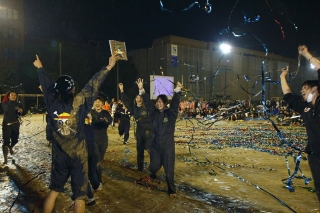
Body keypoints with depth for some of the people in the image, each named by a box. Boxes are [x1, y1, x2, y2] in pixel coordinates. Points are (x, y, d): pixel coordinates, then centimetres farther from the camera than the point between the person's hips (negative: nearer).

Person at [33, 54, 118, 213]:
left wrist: (40, 68, 28)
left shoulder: (52, 102, -6)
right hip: (78, 155, -4)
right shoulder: (78, 102, -15)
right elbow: (93, 85, -11)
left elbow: (46, 85, 10)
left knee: (54, 190, 21)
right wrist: (108, 67, -2)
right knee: (79, 196, 7)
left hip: (59, 155, 4)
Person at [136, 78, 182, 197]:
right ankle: (153, 176, 51)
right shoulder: (154, 113, 0)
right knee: (154, 165, 15)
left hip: (168, 145, -3)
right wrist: (141, 90, -20)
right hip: (155, 144, 3)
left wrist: (178, 90, -36)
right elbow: (147, 103, -9)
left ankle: (171, 190, 19)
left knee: (169, 169, 2)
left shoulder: (171, 113, -6)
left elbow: (175, 103, -20)